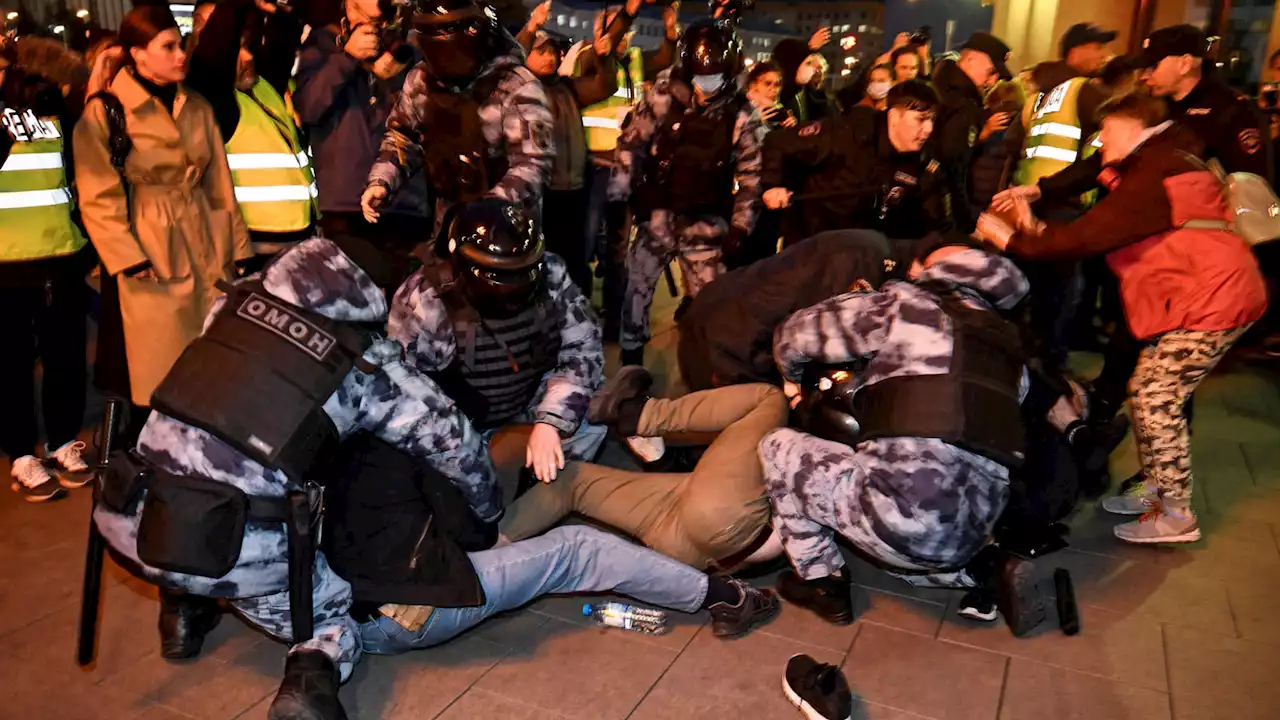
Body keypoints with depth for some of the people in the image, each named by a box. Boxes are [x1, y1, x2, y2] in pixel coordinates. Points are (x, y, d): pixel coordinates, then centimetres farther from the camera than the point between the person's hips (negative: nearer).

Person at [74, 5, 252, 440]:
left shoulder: (198, 108, 11)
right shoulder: (105, 112, -6)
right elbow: (98, 199, -9)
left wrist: (237, 246, 9)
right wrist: (129, 258, -17)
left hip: (205, 246, 5)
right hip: (148, 253, -5)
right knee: (157, 376, 0)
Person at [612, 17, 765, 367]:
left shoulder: (742, 114, -4)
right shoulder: (664, 94, -5)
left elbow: (750, 173, 1)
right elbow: (633, 139, 1)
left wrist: (740, 225, -3)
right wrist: (619, 187, -5)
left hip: (705, 221, 0)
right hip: (658, 212, 1)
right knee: (636, 285, 6)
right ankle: (630, 358, 24)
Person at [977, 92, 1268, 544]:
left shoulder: (1150, 180, -17)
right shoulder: (1159, 168, 16)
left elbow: (1087, 237, -23)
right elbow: (1100, 232, 12)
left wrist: (1013, 241, -16)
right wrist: (1038, 230, 3)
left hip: (1210, 301, -11)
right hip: (1203, 297, 11)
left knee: (1157, 400, -9)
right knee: (1148, 393, 13)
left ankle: (1176, 515, 1)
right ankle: (1157, 488, 25)